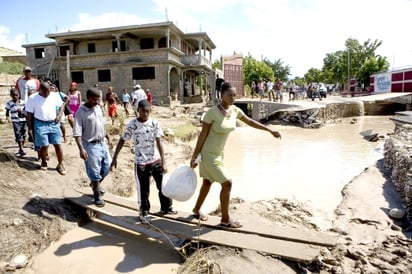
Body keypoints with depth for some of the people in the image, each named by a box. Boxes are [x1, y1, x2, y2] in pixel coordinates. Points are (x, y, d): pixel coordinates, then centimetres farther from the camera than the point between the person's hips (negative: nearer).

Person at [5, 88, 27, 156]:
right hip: (15, 122, -3)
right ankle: (21, 150, -6)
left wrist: (21, 111, -11)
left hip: (23, 121, 3)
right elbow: (7, 112, 3)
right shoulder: (9, 103, -1)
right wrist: (8, 118, -14)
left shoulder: (23, 102, 4)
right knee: (18, 136, -9)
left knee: (23, 135, 8)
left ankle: (21, 149, 23)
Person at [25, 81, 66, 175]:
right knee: (44, 146, 3)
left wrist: (59, 115, -8)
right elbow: (29, 114, -1)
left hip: (54, 123, 2)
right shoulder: (32, 98, -6)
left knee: (58, 144, 1)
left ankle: (60, 164, 14)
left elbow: (61, 106, 11)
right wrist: (30, 128, -2)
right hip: (40, 124, -2)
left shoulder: (55, 95, 0)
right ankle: (44, 162, 29)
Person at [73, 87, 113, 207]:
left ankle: (95, 184, 41)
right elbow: (77, 133, -19)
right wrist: (81, 149, -26)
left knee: (107, 166, 15)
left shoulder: (99, 108, 5)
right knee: (94, 171, 3)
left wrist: (108, 138, 18)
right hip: (91, 145, -7)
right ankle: (97, 196, 18)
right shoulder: (80, 112, -15)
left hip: (102, 143, 7)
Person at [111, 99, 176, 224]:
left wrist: (163, 162, -9)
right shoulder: (132, 124, -9)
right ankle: (144, 213, 28)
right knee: (143, 190, 7)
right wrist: (114, 158, -6)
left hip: (156, 160, 3)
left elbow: (159, 143, -6)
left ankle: (166, 208, 34)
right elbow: (122, 141, -2)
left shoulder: (154, 123, -5)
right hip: (141, 163, -2)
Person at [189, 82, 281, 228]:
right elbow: (202, 135, -18)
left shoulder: (235, 110, -3)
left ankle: (196, 210, 41)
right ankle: (225, 219, 11)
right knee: (227, 183, -6)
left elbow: (250, 122, 13)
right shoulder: (212, 112, -23)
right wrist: (194, 157, -14)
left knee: (208, 182, 20)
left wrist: (270, 130, 15)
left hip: (219, 153, 8)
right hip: (208, 154, -8)